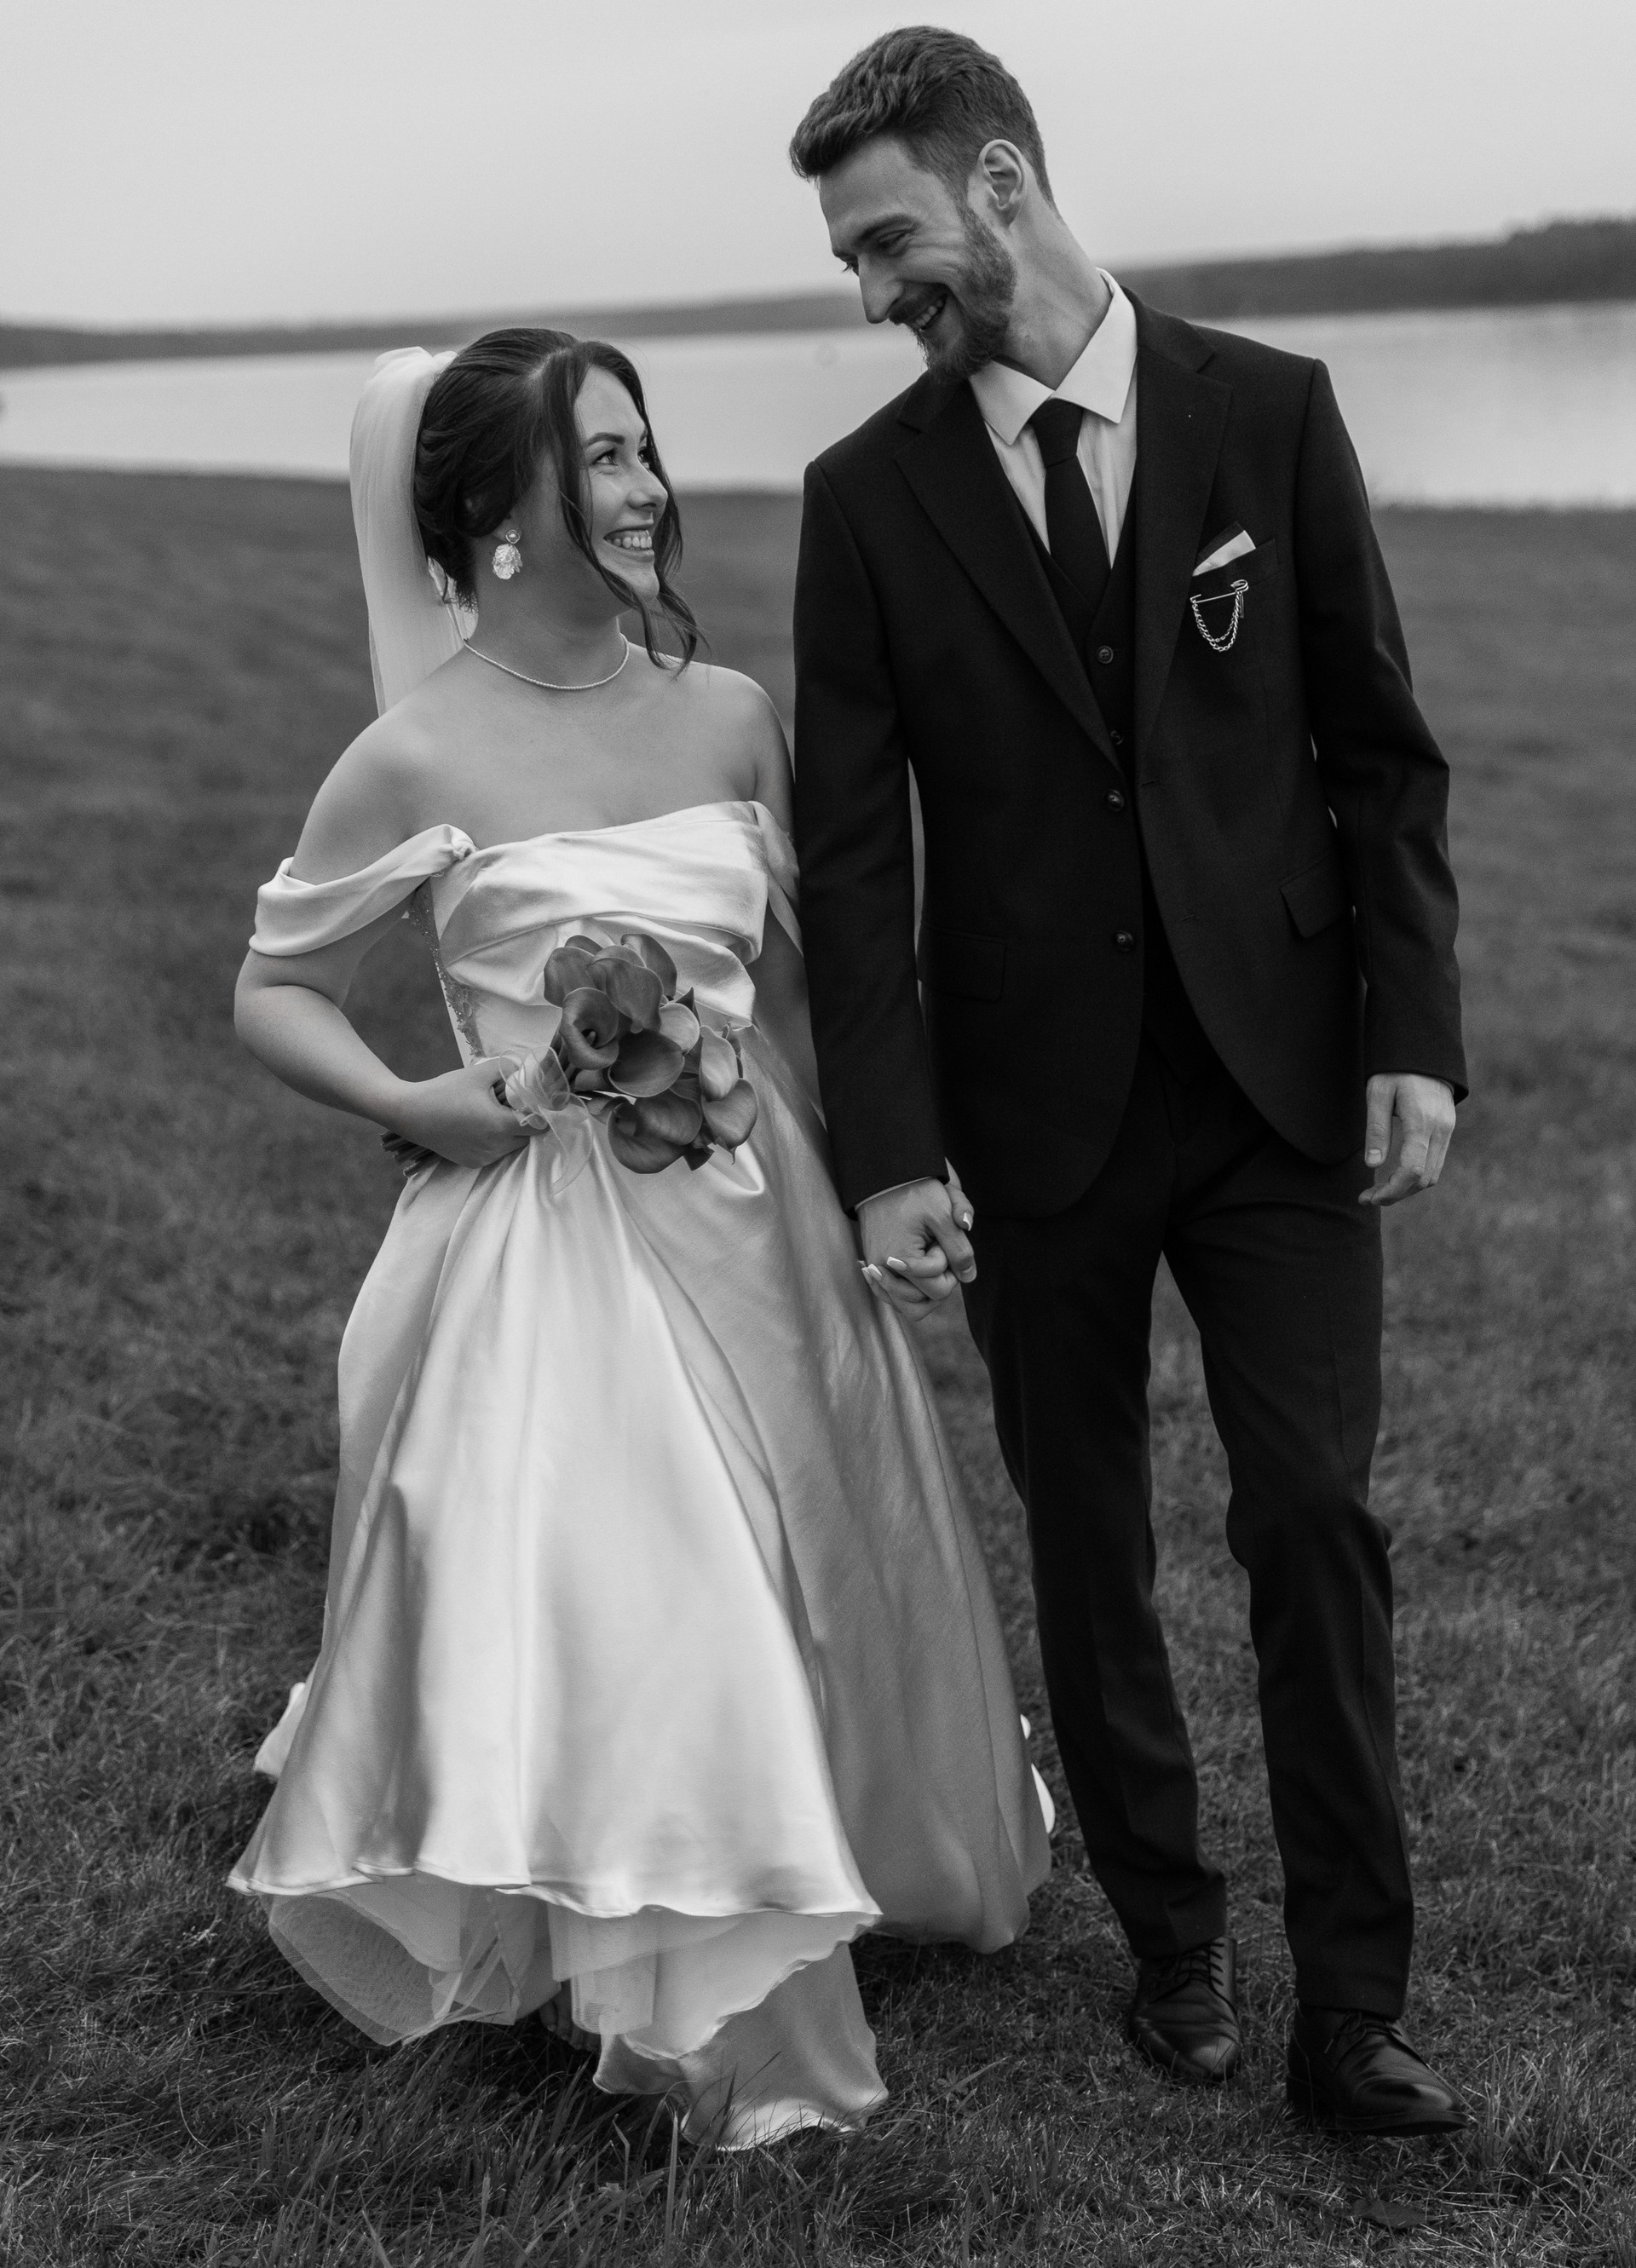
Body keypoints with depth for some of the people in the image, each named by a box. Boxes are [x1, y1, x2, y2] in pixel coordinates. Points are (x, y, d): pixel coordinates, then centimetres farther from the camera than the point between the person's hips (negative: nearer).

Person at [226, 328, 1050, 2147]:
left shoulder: (728, 716, 2)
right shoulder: (415, 761, -10)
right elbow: (271, 993, 0)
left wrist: (836, 1193, 11)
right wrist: (412, 1104, -16)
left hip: (753, 1232, 5)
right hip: (543, 1252, -5)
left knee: (790, 1606, 16)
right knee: (593, 1612, -5)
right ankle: (684, 2005, 14)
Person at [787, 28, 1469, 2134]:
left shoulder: (1271, 414, -1)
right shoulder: (867, 497, 0)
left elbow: (1382, 750, 3)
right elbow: (850, 852, -2)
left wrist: (1411, 1032, -5)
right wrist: (889, 1151, -9)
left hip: (1276, 1079, -1)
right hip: (1033, 1109, 1)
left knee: (1315, 1521, -3)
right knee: (1086, 1547, 9)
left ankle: (1351, 2011, 5)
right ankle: (1172, 1942, 26)